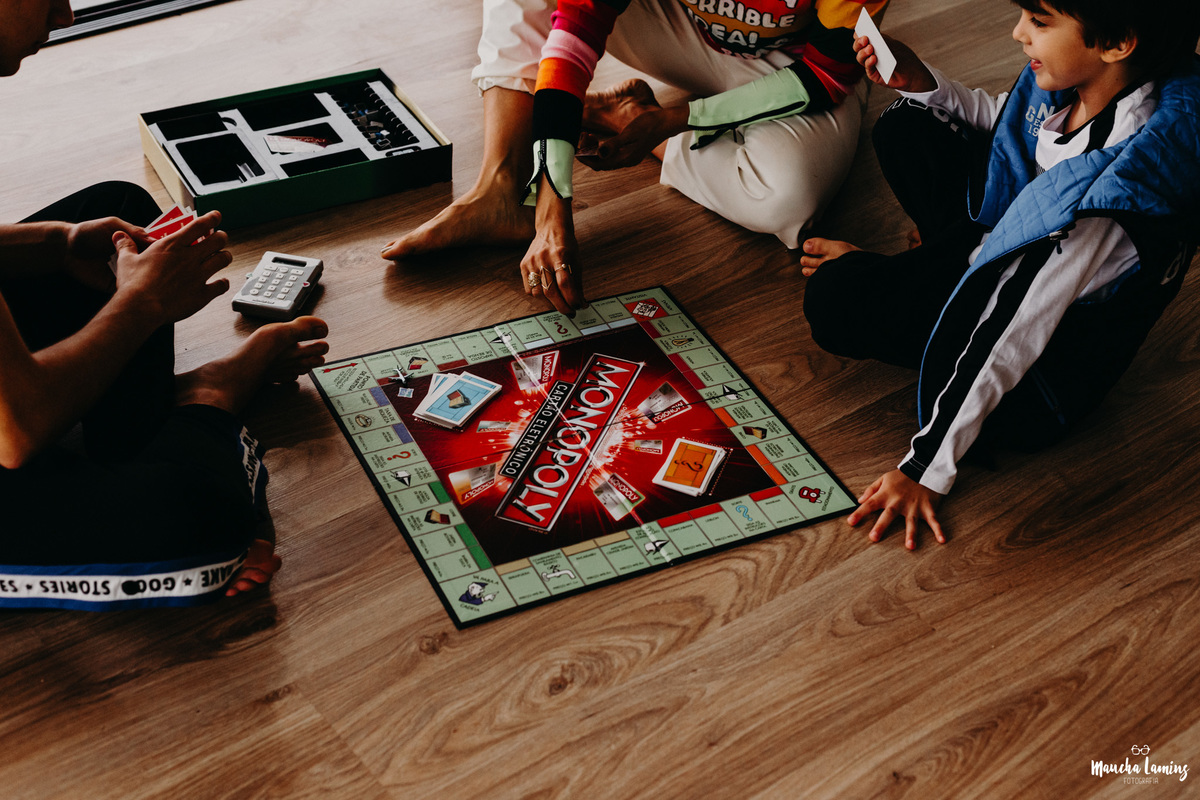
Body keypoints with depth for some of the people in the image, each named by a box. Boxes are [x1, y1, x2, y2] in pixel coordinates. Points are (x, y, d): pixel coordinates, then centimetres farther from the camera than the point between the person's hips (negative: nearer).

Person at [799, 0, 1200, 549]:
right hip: (1014, 246, 8)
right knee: (903, 127, 5)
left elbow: (1015, 335, -36)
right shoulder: (1074, 80, -16)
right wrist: (923, 85, -8)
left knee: (833, 301, -17)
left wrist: (926, 471, -30)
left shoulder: (1118, 181, -40)